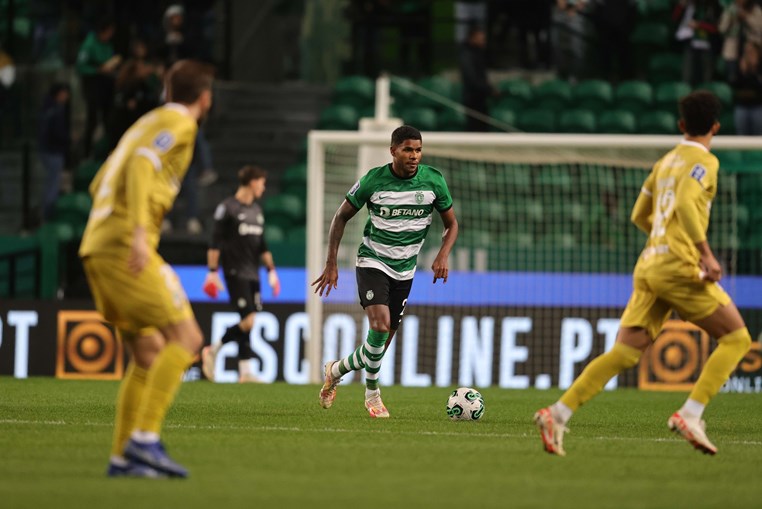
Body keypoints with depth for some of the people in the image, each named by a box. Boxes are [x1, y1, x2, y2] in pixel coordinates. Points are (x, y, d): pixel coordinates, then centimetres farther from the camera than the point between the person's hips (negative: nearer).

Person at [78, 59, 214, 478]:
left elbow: (98, 185, 27)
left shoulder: (146, 124, 26)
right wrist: (139, 232, -27)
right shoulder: (179, 123, -2)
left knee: (148, 352, 11)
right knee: (185, 337, -12)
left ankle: (122, 456, 6)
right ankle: (145, 438, -22)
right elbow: (141, 165, -19)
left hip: (97, 247, 9)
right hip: (123, 246, -9)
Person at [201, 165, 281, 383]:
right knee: (248, 321, -15)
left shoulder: (256, 210, 17)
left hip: (252, 273, 7)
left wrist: (271, 270, 19)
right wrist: (213, 272, -13)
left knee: (247, 324, 4)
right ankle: (213, 350, 1)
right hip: (235, 273, -7)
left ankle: (245, 371, 5)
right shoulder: (227, 208, -6)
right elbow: (215, 243, -8)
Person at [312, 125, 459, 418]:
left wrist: (443, 256, -13)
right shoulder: (373, 180, -12)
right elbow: (342, 217, 0)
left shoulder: (433, 181, -6)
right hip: (372, 261, -4)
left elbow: (451, 224, 6)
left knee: (380, 346, 8)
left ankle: (335, 371, 35)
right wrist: (331, 264, -4)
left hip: (404, 270, 4)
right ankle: (372, 394, -7)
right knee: (380, 325, -25)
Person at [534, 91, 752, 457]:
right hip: (679, 268, -7)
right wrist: (705, 252, -23)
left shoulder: (666, 161, 21)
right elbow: (685, 202, -21)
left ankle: (558, 414, -12)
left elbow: (639, 215, 28)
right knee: (736, 337, 2)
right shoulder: (703, 161, -3)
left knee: (624, 353, 2)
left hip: (648, 266, 7)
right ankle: (690, 415, -11)